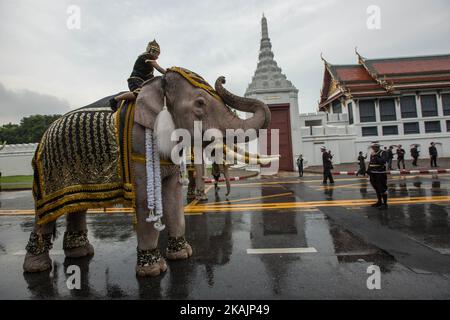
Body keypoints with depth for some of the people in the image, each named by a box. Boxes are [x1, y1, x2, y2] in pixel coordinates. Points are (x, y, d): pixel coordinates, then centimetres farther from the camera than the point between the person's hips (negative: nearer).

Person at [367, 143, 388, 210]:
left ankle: (385, 204, 4)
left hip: (381, 174, -7)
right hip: (373, 174, 7)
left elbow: (382, 161, -23)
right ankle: (379, 202, 29)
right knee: (377, 188, 16)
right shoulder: (372, 154, 15)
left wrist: (375, 156, -23)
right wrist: (368, 170, 9)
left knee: (382, 189, -5)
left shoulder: (383, 153, -7)